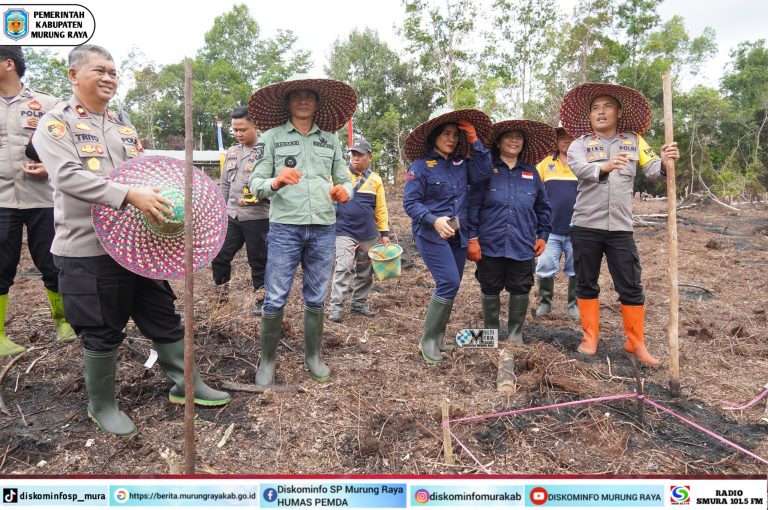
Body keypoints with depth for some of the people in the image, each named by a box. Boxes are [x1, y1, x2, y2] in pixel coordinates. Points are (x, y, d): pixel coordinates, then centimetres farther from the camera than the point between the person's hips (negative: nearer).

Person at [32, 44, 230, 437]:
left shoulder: (122, 127, 16)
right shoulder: (56, 123, -5)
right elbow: (68, 176, -21)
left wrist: (163, 199, 3)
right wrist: (130, 195, -32)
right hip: (88, 249, -6)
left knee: (165, 318, 11)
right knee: (101, 332, 5)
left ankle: (186, 385, 26)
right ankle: (101, 405, 27)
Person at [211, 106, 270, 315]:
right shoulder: (231, 152, 13)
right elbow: (225, 185, 20)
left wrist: (257, 196, -23)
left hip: (257, 217, -6)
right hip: (231, 216, 6)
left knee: (258, 260, 6)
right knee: (219, 256, 10)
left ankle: (261, 298, 22)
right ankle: (221, 293, 28)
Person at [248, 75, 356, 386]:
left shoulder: (330, 139, 13)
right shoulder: (271, 136, 4)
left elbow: (344, 179, 15)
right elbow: (255, 184, 0)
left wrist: (344, 191, -8)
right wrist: (275, 182, -22)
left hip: (324, 228, 3)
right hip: (285, 226, -3)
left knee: (316, 298, 11)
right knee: (276, 299, -1)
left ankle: (313, 357, 25)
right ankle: (267, 361, 15)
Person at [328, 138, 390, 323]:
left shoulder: (375, 180, 5)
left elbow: (381, 208, 6)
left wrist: (384, 232, 5)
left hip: (368, 234, 4)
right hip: (344, 231, -4)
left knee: (365, 272, 11)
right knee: (343, 268, -12)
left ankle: (359, 304, 25)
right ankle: (335, 306, -5)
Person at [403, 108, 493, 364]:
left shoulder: (462, 164, 10)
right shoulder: (421, 166, -6)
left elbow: (483, 172, -9)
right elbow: (410, 203, -10)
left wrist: (474, 140, -7)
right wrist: (434, 220, -24)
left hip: (458, 235, 6)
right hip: (431, 235, -6)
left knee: (450, 286, 9)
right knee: (449, 283, -16)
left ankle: (437, 338, 23)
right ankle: (428, 339, -1)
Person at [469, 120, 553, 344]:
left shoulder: (531, 173, 10)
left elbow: (543, 207, 16)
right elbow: (473, 205, -4)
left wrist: (543, 235, 10)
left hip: (523, 246, 3)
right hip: (490, 245, -2)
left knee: (520, 290, 9)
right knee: (490, 290, 10)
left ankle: (516, 334, 26)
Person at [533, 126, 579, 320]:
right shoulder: (546, 163, 6)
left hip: (577, 229, -1)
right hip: (550, 229, 1)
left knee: (576, 271, 9)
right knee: (544, 269, 3)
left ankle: (574, 306, 24)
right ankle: (544, 303, 21)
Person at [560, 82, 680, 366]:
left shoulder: (633, 140, 7)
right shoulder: (580, 144, 0)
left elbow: (652, 170, -4)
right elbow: (582, 169, -22)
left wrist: (665, 163, -26)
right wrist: (604, 166, -42)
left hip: (620, 227, 1)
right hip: (586, 226, -1)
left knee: (631, 287, 4)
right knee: (586, 284, 9)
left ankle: (636, 343, 19)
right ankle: (590, 338, 24)